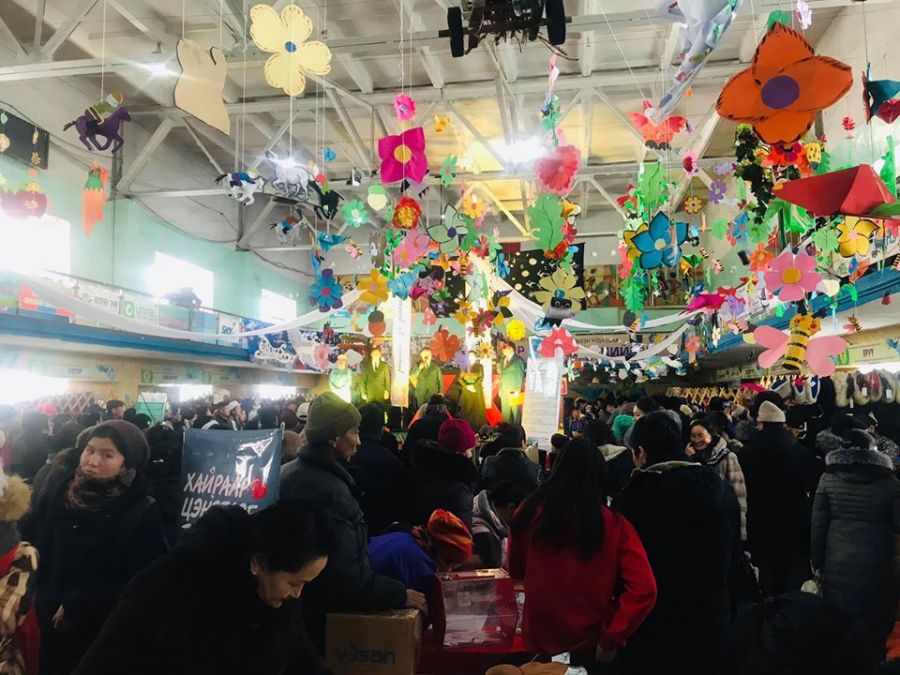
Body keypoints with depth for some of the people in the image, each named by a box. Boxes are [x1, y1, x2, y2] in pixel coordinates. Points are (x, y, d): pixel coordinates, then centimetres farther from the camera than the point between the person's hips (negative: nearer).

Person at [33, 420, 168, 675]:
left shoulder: (143, 512, -16)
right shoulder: (59, 492, -2)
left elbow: (139, 584, -15)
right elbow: (42, 551, 6)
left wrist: (74, 607, -12)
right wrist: (46, 601, -3)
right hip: (53, 622, 4)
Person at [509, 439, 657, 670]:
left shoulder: (530, 512, -10)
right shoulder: (614, 525, -15)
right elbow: (644, 589, -23)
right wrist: (611, 639, -15)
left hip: (538, 640, 2)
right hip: (590, 646, -1)